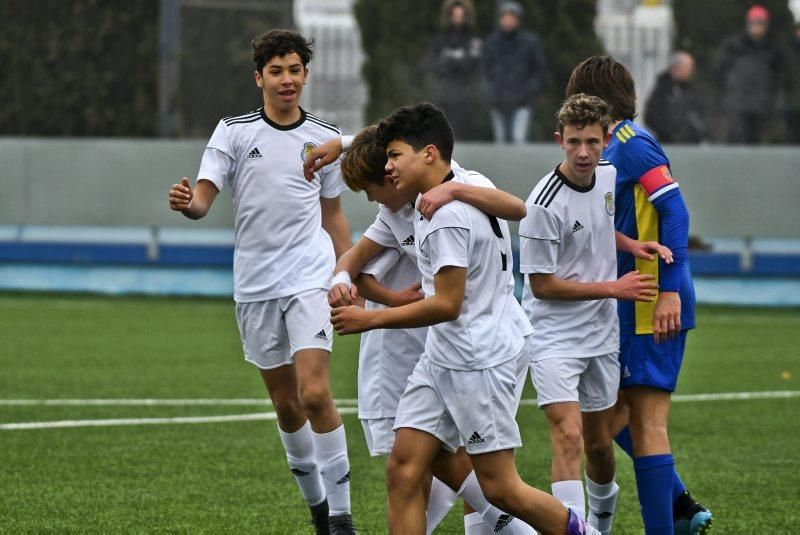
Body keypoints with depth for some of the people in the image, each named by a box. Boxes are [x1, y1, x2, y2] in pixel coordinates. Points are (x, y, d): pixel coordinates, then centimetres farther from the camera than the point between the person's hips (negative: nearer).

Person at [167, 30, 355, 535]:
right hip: (255, 284, 1)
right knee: (286, 404, 9)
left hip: (310, 279, -1)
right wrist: (186, 202, -31)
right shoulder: (235, 131, 1)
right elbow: (203, 199, -7)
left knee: (315, 393, -16)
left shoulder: (326, 138, 5)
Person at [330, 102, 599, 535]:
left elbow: (447, 305, -21)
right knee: (403, 472, -1)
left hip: (479, 362, -10)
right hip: (441, 359, 10)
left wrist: (370, 319, -12)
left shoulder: (447, 216, -20)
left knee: (500, 488, -5)